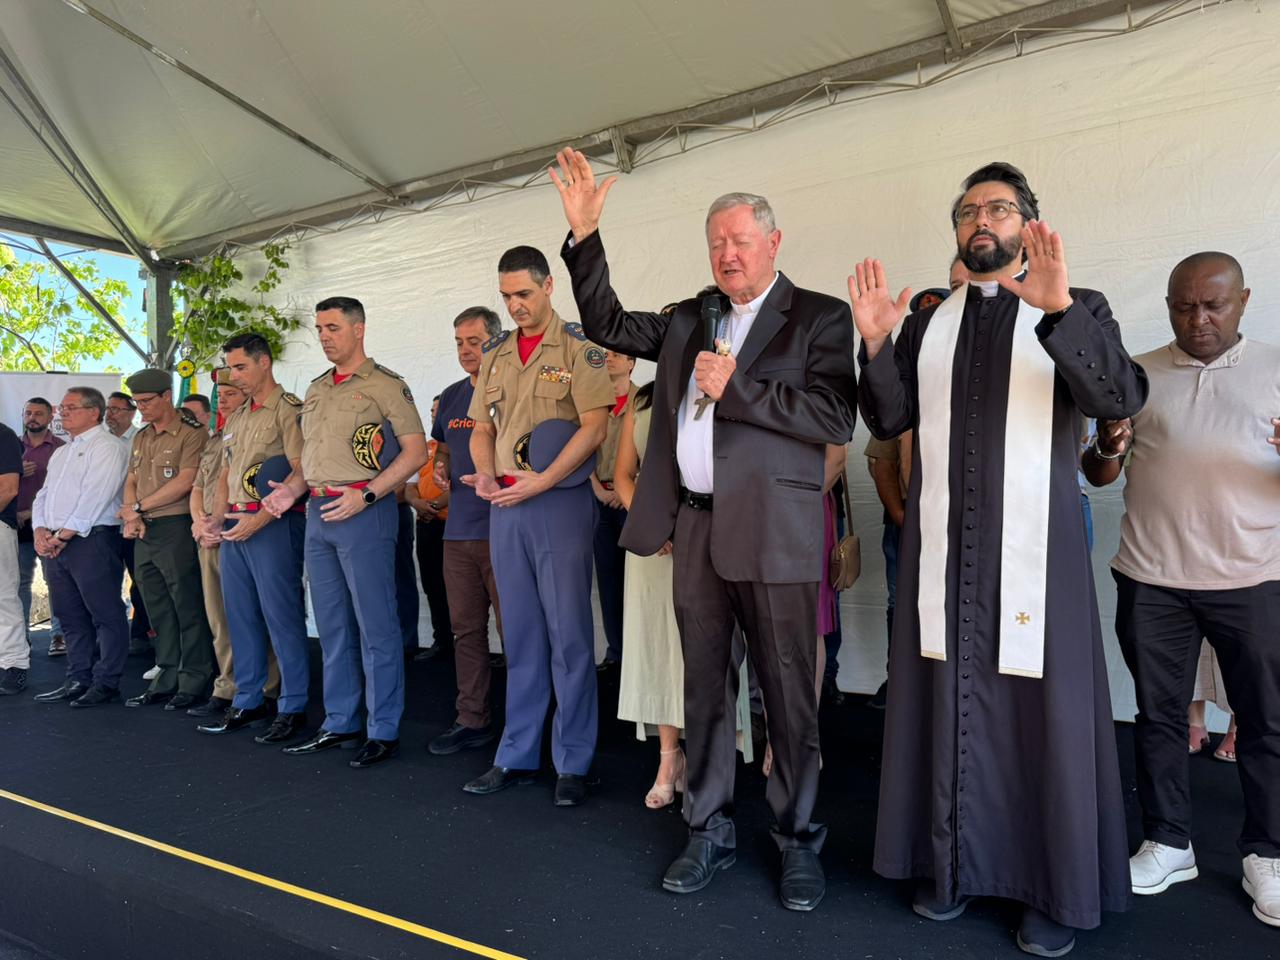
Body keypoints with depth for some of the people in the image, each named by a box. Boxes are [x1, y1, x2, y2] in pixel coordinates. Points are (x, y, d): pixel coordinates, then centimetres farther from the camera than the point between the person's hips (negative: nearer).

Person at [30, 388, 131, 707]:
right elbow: (43, 495, 21)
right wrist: (40, 530, 2)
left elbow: (95, 497, -15)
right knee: (70, 616, 12)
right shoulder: (61, 452, 23)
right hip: (55, 544, 9)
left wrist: (63, 535, -15)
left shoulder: (108, 446, -6)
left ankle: (106, 683, 1)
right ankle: (78, 680, 20)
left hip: (92, 540, -9)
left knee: (106, 615, -4)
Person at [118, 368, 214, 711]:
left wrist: (139, 507, -8)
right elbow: (131, 481, 16)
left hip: (176, 528, -8)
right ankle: (167, 679, 22)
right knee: (158, 611, 13)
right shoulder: (141, 437, 18)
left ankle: (194, 682, 6)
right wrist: (131, 518, -2)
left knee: (188, 608, -2)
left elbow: (185, 482, -15)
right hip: (144, 533, 8)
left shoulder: (191, 433, -7)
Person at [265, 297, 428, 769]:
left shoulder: (384, 385, -5)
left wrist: (366, 494, -18)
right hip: (318, 514, 8)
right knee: (332, 626, 13)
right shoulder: (316, 390, 18)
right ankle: (339, 724, 25)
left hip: (364, 512, -8)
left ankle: (383, 731, 7)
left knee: (375, 625, -3)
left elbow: (416, 451, -11)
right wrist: (292, 488, 5)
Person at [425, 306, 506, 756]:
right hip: (458, 529, 7)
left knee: (513, 629, 0)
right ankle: (472, 720, 23)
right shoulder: (450, 398, 16)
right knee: (466, 629, 12)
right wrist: (440, 469, 9)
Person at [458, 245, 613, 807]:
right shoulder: (495, 354, 15)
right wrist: (484, 474, -3)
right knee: (520, 637, 12)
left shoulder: (578, 347, -3)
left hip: (560, 501, -6)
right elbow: (482, 427, 17)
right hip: (505, 504, 6)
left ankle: (573, 763, 11)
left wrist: (542, 481, -19)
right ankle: (517, 757, 22)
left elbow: (595, 424, -12)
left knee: (569, 636, -1)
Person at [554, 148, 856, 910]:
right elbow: (608, 323, 19)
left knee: (789, 694, 5)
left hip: (773, 532, -5)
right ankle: (710, 832, 28)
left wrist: (736, 389, -15)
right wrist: (584, 233, 10)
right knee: (704, 687, 13)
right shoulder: (690, 321, 16)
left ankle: (799, 840, 24)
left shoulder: (819, 318, -1)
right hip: (695, 530, 5)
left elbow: (837, 419, -12)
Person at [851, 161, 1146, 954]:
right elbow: (889, 420, 6)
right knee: (949, 702, 8)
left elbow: (1122, 397, -13)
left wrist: (1058, 310, -27)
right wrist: (877, 342, -10)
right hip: (943, 548, 3)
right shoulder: (927, 321, 12)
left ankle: (1059, 889, 20)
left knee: (1044, 709, 3)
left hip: (1033, 547, -2)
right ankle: (955, 862, 24)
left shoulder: (1078, 310, 3)